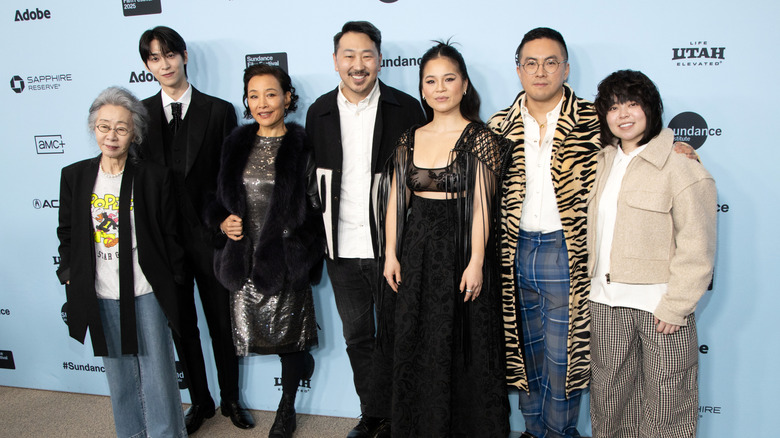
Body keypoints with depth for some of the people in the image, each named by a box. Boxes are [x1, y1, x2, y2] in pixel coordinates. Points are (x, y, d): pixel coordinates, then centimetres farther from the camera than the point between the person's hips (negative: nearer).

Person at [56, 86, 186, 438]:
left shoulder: (155, 177, -7)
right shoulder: (74, 176, 1)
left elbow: (170, 236, -2)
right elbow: (67, 234, 11)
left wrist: (172, 285, -1)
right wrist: (70, 279, 7)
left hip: (146, 292, -3)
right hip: (100, 296, 3)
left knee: (157, 371, 6)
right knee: (118, 373, 16)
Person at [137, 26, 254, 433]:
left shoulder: (219, 111, -2)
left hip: (208, 233, -2)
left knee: (222, 321, 11)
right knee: (181, 324, 14)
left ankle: (230, 398, 31)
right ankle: (200, 400, 33)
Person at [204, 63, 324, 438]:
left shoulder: (302, 146, -7)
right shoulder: (237, 144, 7)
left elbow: (316, 207, -6)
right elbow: (222, 198, 15)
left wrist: (305, 252, -13)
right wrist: (223, 222, -4)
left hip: (286, 258, -4)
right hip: (244, 256, 4)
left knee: (288, 339, 8)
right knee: (252, 335, 9)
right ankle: (300, 359, 42)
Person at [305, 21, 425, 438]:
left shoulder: (405, 109, -5)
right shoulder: (319, 112, 5)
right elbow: (313, 177, 11)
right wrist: (320, 235, 7)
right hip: (341, 248, 4)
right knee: (357, 337, 15)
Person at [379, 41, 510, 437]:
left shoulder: (480, 138, -5)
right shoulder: (409, 140, 8)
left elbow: (481, 204, -11)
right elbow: (396, 200, 8)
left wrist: (476, 261, -15)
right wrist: (391, 254, 4)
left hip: (460, 248, -4)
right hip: (417, 250, 5)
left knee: (464, 346, 5)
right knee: (416, 347, 12)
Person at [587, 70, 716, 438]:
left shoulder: (681, 165, -11)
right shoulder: (604, 162, 10)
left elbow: (696, 247, -13)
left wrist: (675, 306, -15)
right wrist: (593, 283, 12)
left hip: (659, 303, -6)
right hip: (606, 300, 6)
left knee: (666, 400, 6)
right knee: (609, 393, 16)